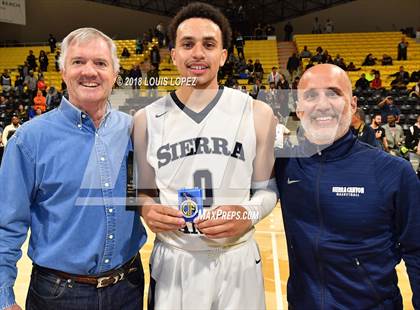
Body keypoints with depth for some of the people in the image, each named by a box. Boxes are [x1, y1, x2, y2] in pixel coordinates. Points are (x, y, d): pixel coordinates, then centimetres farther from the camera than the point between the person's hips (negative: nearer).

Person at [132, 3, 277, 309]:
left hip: (237, 261, 0)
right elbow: (144, 191, 8)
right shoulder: (147, 119, -2)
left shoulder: (257, 114, -5)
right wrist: (148, 210, -14)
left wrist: (249, 214, -17)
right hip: (172, 263, 1)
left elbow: (266, 188, 3)